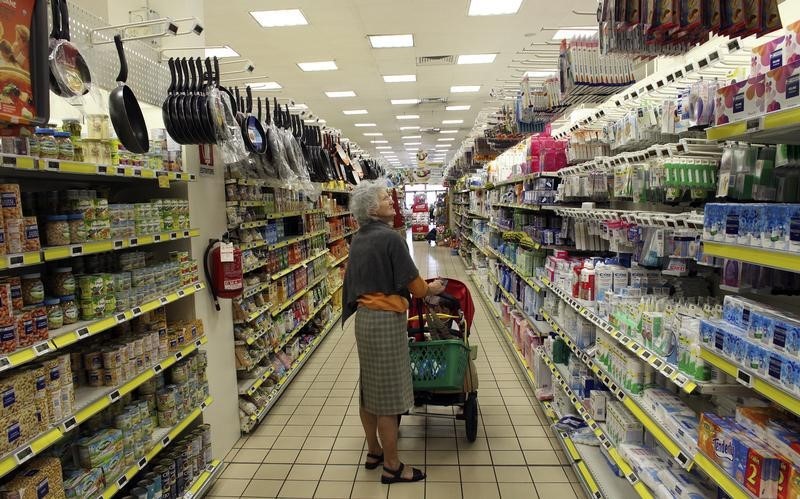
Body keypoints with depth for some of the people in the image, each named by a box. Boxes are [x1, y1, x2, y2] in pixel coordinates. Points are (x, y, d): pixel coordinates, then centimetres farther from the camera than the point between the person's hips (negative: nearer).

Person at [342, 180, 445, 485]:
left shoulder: (358, 240, 8)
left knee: (369, 388, 17)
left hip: (364, 317, 9)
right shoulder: (390, 238, -17)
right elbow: (414, 285, -12)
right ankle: (392, 467, 15)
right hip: (386, 319, -9)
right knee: (388, 393, 2)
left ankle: (374, 452, 33)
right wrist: (431, 289, 7)